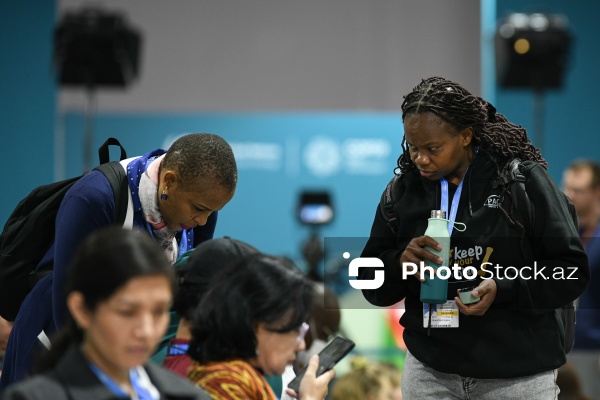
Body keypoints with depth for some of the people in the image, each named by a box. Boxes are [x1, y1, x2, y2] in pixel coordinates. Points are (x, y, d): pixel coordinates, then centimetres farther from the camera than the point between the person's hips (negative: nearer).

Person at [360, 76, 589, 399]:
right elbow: (371, 284, 6)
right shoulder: (404, 188, 3)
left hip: (517, 373, -3)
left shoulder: (523, 179, -9)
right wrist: (399, 263, -16)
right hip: (430, 369, 3)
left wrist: (503, 288, -22)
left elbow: (571, 269, -8)